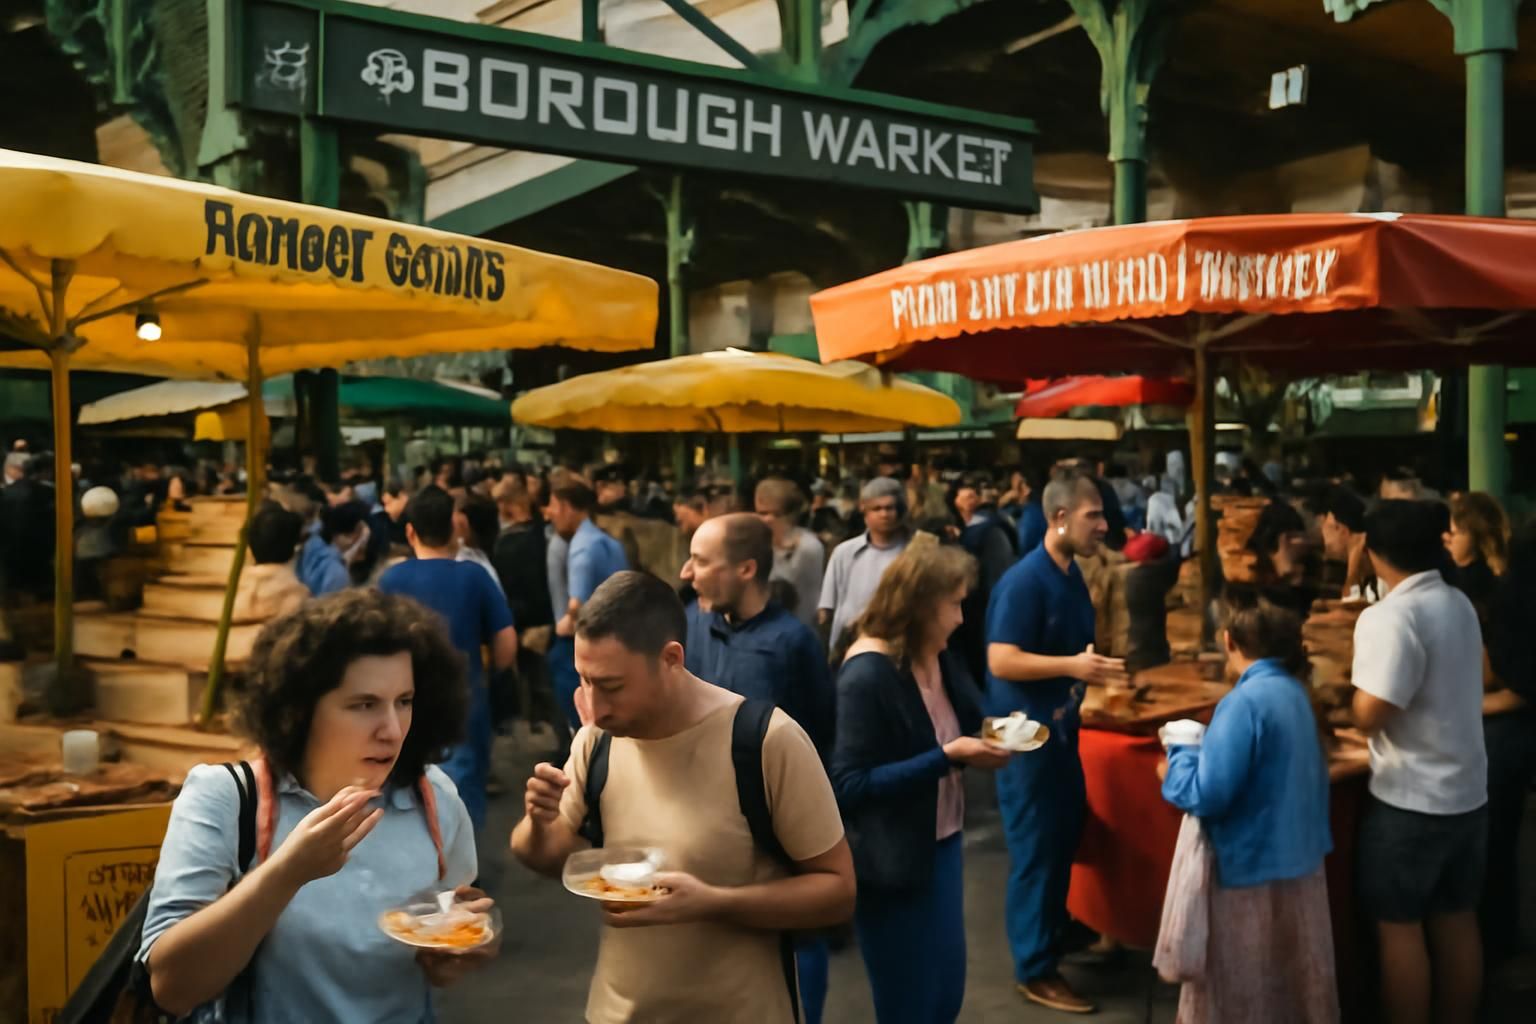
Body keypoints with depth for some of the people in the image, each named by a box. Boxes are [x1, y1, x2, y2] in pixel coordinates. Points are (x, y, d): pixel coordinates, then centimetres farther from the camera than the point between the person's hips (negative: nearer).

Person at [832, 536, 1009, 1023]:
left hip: (941, 844, 8)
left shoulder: (940, 658, 1)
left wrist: (985, 743, -11)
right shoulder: (867, 673, -22)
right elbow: (850, 786, -23)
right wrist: (948, 756, -26)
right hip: (891, 862, -7)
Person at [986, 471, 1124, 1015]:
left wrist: (1094, 666, 8)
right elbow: (1001, 661, -26)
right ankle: (1035, 970, 13)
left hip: (1060, 731, 9)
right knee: (1036, 851, 1)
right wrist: (1072, 666, -30)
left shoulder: (1071, 574, 7)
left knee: (1063, 841, 20)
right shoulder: (1025, 581, -21)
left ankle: (1053, 933, 39)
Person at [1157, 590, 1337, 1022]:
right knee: (1290, 987, 20)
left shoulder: (1245, 702, -23)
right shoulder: (1294, 691, 4)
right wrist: (1198, 751, 10)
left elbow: (1207, 795, -24)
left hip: (1253, 869, -8)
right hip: (1299, 861, 8)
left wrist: (1177, 761, -6)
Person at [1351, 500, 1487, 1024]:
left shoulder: (1390, 617, -21)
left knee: (1400, 927, 3)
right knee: (1456, 920, 16)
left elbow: (1369, 716, -26)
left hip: (1411, 801, -8)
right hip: (1467, 791, 8)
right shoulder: (1460, 603, 5)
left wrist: (1352, 691, -6)